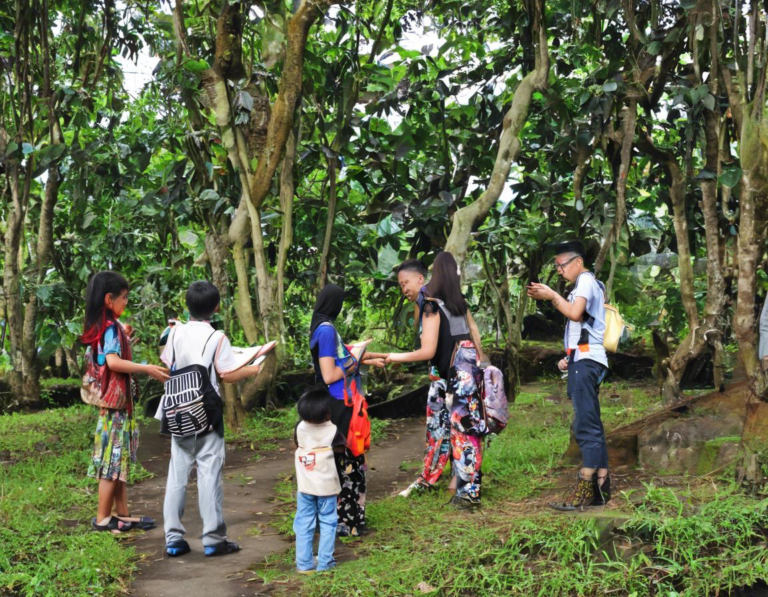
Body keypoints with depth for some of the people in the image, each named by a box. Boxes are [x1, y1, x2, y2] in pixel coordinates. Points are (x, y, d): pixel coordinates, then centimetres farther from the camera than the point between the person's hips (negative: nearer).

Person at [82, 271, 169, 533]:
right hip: (116, 402, -9)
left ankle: (122, 514, 18)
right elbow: (113, 362, -28)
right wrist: (147, 369, -27)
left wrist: (124, 339, 22)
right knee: (113, 459, -2)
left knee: (120, 459, 12)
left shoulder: (102, 327, 11)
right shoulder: (111, 327, -16)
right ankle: (103, 518, 5)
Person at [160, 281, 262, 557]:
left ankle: (173, 539, 11)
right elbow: (228, 375, -9)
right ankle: (213, 539, 4)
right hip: (206, 414, -4)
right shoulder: (216, 338, -9)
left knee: (177, 473, 7)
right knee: (209, 473, 0)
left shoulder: (176, 332, 2)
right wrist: (253, 369, 5)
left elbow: (166, 367, 8)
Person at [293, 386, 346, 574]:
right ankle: (324, 563, 9)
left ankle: (304, 564, 11)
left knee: (304, 524, 10)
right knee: (327, 523, 9)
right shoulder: (333, 430, -16)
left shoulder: (300, 428, -6)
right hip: (327, 486, -2)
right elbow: (341, 449, -1)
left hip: (305, 486, 3)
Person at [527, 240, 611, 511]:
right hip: (584, 359, 11)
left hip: (585, 360, -11)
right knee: (592, 425, 9)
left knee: (586, 425, -14)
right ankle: (601, 488, 10)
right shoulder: (586, 284, 26)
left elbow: (575, 313, -22)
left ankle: (583, 492, -17)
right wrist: (570, 358, 20)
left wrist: (552, 296, -10)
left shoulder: (586, 280, -5)